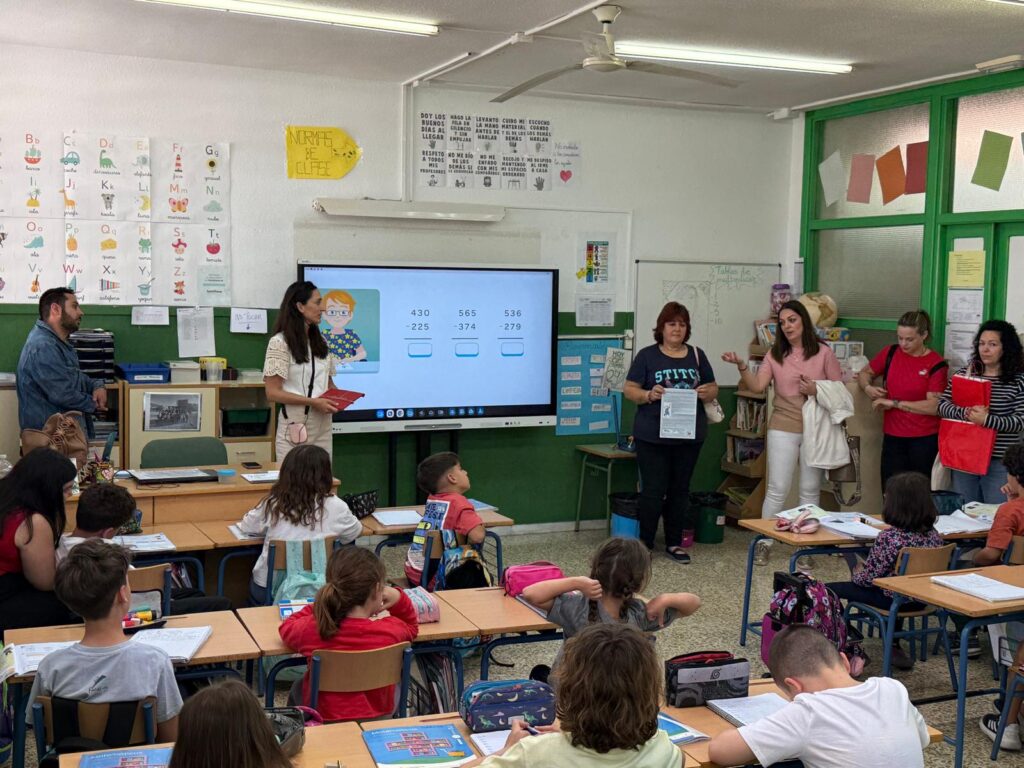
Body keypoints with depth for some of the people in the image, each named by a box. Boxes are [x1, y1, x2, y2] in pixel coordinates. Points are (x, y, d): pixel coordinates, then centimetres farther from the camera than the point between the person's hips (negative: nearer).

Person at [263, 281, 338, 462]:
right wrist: (313, 402, -19)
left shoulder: (319, 342, 13)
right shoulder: (280, 343, -9)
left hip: (323, 425, 6)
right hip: (296, 425, -6)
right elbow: (273, 393, -13)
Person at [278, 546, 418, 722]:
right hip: (379, 717, 0)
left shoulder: (311, 629, -22)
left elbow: (286, 627, 4)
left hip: (325, 719, 0)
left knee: (298, 687, 34)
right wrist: (400, 600, -7)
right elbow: (411, 628, 5)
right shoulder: (393, 630, -21)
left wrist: (320, 606, 5)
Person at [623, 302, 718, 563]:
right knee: (654, 490, -2)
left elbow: (713, 388, 14)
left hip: (689, 435, 4)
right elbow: (629, 389, -3)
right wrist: (649, 395, -22)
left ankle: (675, 543, 22)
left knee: (680, 489, 11)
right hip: (652, 436, -4)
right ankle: (644, 544, 10)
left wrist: (707, 392, -9)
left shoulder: (697, 356, 10)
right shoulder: (647, 356, -1)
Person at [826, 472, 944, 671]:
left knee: (830, 591, 9)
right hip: (921, 600, 6)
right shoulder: (934, 535, -6)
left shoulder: (889, 538, -26)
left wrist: (857, 573, 6)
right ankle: (894, 646, 34)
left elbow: (868, 578, -17)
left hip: (893, 601, -6)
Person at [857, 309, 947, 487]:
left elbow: (934, 406, -14)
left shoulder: (936, 364, -7)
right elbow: (865, 373, 19)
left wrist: (895, 403, -15)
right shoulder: (891, 353, 4)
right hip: (892, 438, 3)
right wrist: (868, 388, -3)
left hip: (924, 440, -3)